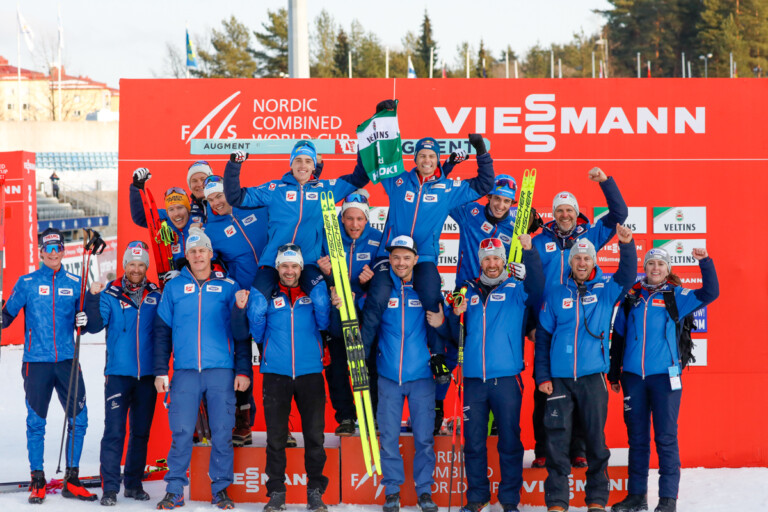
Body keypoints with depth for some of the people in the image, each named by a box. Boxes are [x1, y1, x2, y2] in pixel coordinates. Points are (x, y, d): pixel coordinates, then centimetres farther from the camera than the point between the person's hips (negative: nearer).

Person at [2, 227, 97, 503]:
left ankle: (71, 480, 11)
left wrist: (83, 321, -7)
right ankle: (37, 482, 13)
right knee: (36, 422, 2)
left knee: (79, 419, -1)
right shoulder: (27, 283, 3)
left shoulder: (74, 283, 9)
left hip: (67, 360, 2)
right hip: (36, 361, -2)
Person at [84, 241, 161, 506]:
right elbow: (95, 326, -10)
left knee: (141, 432, 10)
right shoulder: (110, 295, 1)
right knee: (114, 431, -7)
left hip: (147, 375, 3)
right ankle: (110, 487, -2)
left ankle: (134, 483, 21)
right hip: (118, 373, -2)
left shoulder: (156, 296, 6)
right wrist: (93, 298, -22)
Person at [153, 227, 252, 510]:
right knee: (181, 432, -3)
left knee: (222, 432, 0)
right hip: (185, 371, 0)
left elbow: (241, 333, 8)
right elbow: (162, 331, 10)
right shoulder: (173, 288, 10)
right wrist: (160, 371, 5)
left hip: (221, 370, 0)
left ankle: (221, 488, 11)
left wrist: (244, 370, -1)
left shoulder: (228, 287, 8)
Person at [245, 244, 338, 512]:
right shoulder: (267, 296, 7)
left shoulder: (313, 293, 9)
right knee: (276, 436, 3)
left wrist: (320, 297, -13)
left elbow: (323, 323, -5)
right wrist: (256, 305, -6)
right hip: (275, 374, 0)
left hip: (310, 373, 0)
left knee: (315, 434, 1)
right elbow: (257, 334, 4)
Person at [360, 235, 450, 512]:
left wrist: (441, 323, -16)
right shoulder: (380, 289, 0)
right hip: (388, 375, 0)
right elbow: (368, 326, 0)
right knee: (389, 437, 5)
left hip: (421, 375, 0)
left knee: (424, 437, 2)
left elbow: (446, 332, 6)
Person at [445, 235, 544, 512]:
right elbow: (454, 335, 12)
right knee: (473, 441, 7)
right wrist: (456, 315, -8)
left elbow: (537, 287, -20)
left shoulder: (516, 288, 4)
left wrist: (529, 252, -32)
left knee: (510, 440, 2)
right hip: (473, 379, 3)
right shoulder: (466, 290, 12)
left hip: (507, 378, -2)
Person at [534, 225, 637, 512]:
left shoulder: (606, 291, 7)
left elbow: (628, 275, -10)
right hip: (559, 378, 0)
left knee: (596, 438, 3)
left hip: (592, 376, 0)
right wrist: (542, 376, 2)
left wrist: (627, 244, -28)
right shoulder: (554, 295, 9)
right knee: (557, 440, -1)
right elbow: (542, 337, 9)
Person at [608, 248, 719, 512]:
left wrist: (705, 262, -19)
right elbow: (618, 337, 15)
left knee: (666, 437, -3)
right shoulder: (632, 296, 10)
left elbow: (710, 293, -8)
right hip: (633, 376, 3)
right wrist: (614, 373, 15)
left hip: (664, 376, -3)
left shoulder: (676, 296, 4)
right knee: (637, 438, 9)